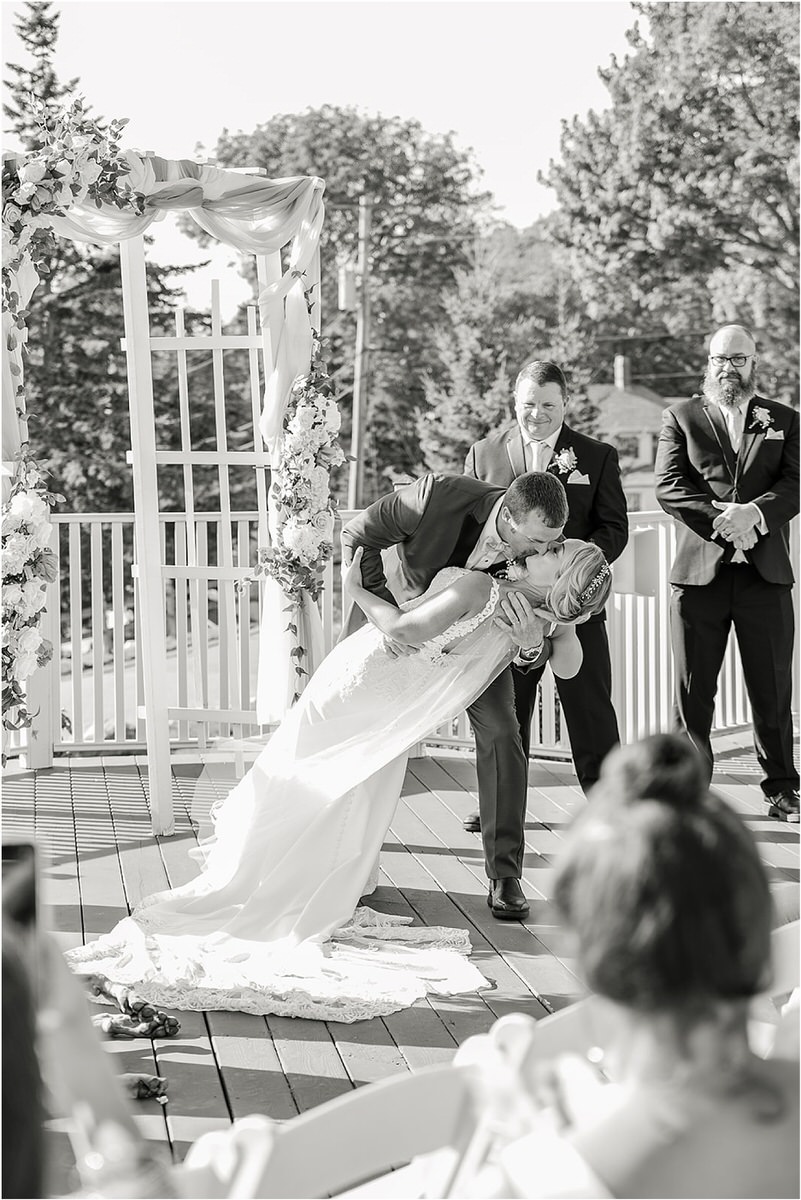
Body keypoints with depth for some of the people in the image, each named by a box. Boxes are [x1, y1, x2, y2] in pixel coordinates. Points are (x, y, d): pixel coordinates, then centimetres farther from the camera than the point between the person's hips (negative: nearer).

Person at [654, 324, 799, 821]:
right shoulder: (681, 417, 8)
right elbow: (668, 486, -4)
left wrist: (754, 512, -21)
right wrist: (723, 518, -17)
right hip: (699, 572, -1)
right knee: (693, 691, 3)